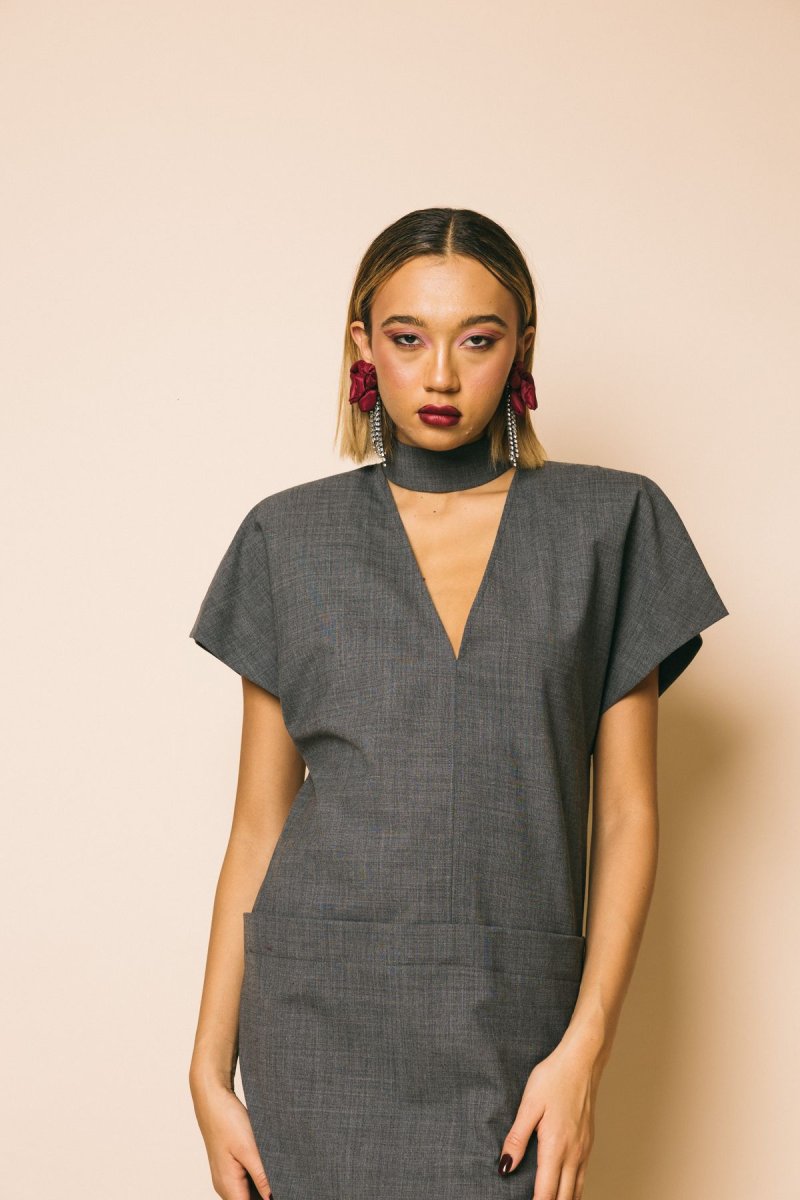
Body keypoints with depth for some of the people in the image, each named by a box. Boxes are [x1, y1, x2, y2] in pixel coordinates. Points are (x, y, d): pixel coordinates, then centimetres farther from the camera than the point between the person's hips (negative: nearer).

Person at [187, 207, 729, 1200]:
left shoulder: (608, 524, 3)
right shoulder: (290, 539, 6)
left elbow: (627, 811, 2)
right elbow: (259, 818, 6)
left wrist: (585, 1046, -8)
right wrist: (210, 1067, 1)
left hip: (511, 1019, 0)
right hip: (319, 1009, 1)